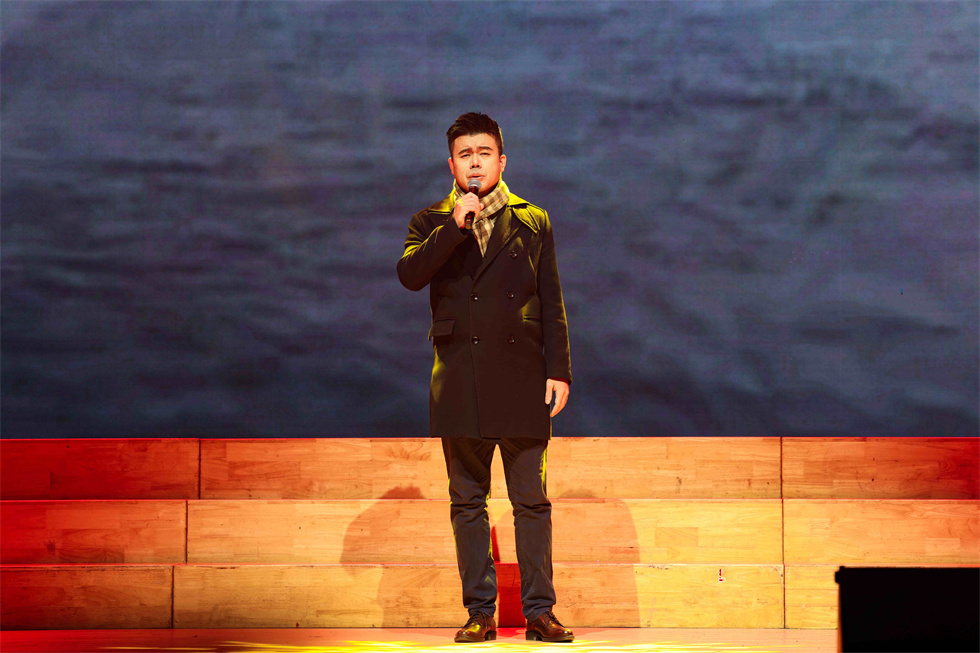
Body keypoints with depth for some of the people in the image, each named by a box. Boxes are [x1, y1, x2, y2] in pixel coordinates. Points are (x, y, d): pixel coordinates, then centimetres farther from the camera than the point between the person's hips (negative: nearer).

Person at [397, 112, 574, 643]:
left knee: (531, 500, 0)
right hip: (460, 380, 0)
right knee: (467, 502, 4)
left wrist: (558, 370, 2)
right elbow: (409, 275, -10)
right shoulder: (431, 222, 10)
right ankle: (479, 611, 10)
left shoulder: (532, 221, 12)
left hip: (522, 379, 0)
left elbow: (552, 302, 9)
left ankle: (539, 610, 6)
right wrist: (454, 226, -17)